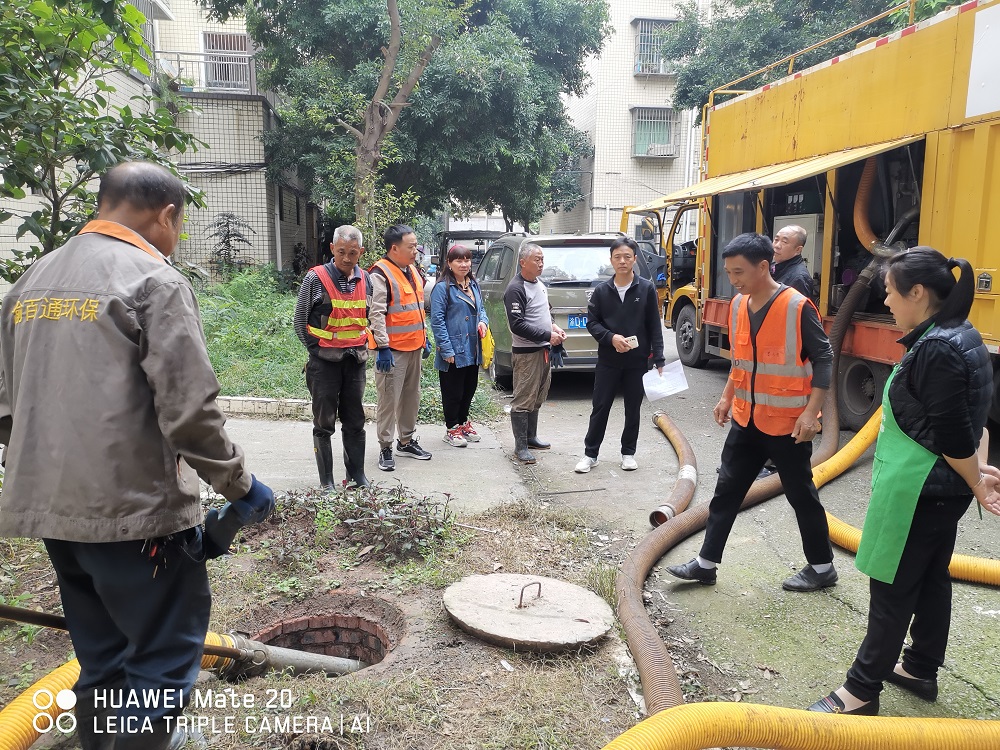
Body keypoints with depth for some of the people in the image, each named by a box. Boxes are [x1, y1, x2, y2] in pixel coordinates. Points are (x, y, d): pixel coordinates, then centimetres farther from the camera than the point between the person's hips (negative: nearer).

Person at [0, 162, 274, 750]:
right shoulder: (155, 281, -13)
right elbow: (190, 412, -19)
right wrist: (242, 486, -7)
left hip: (50, 509, 8)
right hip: (136, 509, -8)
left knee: (102, 661, 22)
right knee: (164, 660, 6)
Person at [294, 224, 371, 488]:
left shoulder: (365, 279, 5)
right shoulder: (316, 278, -9)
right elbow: (300, 321, -2)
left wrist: (362, 346, 10)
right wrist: (316, 350, -3)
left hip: (355, 359, 4)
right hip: (324, 360, -4)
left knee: (355, 421, 12)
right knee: (324, 422, 4)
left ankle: (357, 475, 23)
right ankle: (326, 481, 13)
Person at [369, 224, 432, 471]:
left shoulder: (412, 270, 14)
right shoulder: (380, 273, -14)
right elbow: (376, 313, -20)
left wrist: (424, 337, 21)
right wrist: (383, 346, -24)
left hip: (414, 347, 9)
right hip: (392, 349, -8)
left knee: (411, 397, 16)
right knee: (389, 400, -2)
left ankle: (407, 441, 29)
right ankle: (385, 448, 9)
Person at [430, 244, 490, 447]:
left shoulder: (473, 285, 11)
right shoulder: (442, 287, -13)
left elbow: (481, 308, 23)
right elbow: (437, 320, -16)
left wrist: (483, 321, -1)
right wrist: (446, 350, -19)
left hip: (472, 350, 7)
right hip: (454, 351, -7)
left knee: (470, 388, 18)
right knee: (453, 392, 4)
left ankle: (463, 422, 35)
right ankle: (452, 428, 19)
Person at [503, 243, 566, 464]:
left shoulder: (539, 284, 14)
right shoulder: (515, 289, -15)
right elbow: (517, 325, -21)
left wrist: (553, 326, 6)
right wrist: (548, 335, -20)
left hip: (543, 349, 9)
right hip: (526, 352, -9)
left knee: (537, 398, 17)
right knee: (523, 401, -5)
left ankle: (531, 437, 30)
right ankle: (520, 447, 1)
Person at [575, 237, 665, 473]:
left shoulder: (647, 288, -4)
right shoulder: (601, 290, 0)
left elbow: (655, 327, -2)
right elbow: (591, 322, 2)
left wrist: (659, 360, -6)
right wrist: (611, 338, -15)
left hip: (638, 361, 0)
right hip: (608, 360, 1)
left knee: (633, 409, 11)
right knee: (600, 408, 6)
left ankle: (628, 453, 26)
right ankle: (590, 454, 18)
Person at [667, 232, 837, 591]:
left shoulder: (798, 307, -17)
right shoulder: (738, 305, 3)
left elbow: (824, 359, -13)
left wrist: (810, 412, -19)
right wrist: (727, 397, 16)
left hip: (787, 423, -6)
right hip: (746, 419, 6)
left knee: (801, 495, 8)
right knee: (726, 490, 9)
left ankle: (822, 567, 27)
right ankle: (706, 563, 18)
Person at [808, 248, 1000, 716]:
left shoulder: (936, 349, -24)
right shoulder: (962, 336, 9)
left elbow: (953, 434, -22)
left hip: (915, 492, -10)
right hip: (941, 490, 10)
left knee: (892, 590, 0)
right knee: (931, 578, 20)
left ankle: (862, 691, 12)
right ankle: (921, 669, 37)